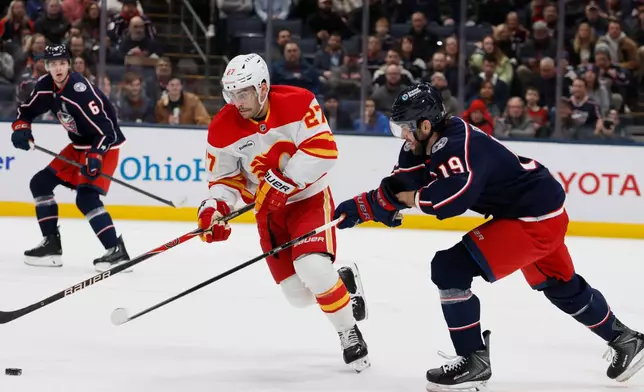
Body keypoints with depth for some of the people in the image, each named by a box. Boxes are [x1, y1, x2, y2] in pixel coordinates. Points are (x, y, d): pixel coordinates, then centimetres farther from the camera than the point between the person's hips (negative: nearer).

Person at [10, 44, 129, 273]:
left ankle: (117, 251, -24)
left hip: (104, 146, -9)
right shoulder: (46, 86, -4)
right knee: (40, 183, 8)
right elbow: (27, 110, 13)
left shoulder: (80, 90, -28)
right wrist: (21, 128, -8)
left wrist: (95, 156, -42)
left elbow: (105, 129, -30)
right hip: (79, 145, 9)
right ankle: (51, 244, 13)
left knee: (86, 198, -24)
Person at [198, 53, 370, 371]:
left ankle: (349, 333, -6)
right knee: (299, 295, 0)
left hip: (309, 198, -4)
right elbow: (225, 179, -1)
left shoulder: (298, 103, -20)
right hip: (269, 210, 4)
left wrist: (283, 182, -31)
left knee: (312, 268, -28)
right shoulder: (223, 129, -10)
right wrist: (214, 209, -21)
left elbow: (323, 149, -26)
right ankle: (342, 280, 34)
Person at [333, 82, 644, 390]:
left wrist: (413, 197, -24)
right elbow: (399, 188, 7)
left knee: (450, 268, -15)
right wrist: (360, 207, -4)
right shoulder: (424, 146, 2)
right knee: (562, 287, 28)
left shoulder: (457, 146, -28)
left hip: (537, 219, -11)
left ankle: (474, 360, -6)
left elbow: (452, 198, -42)